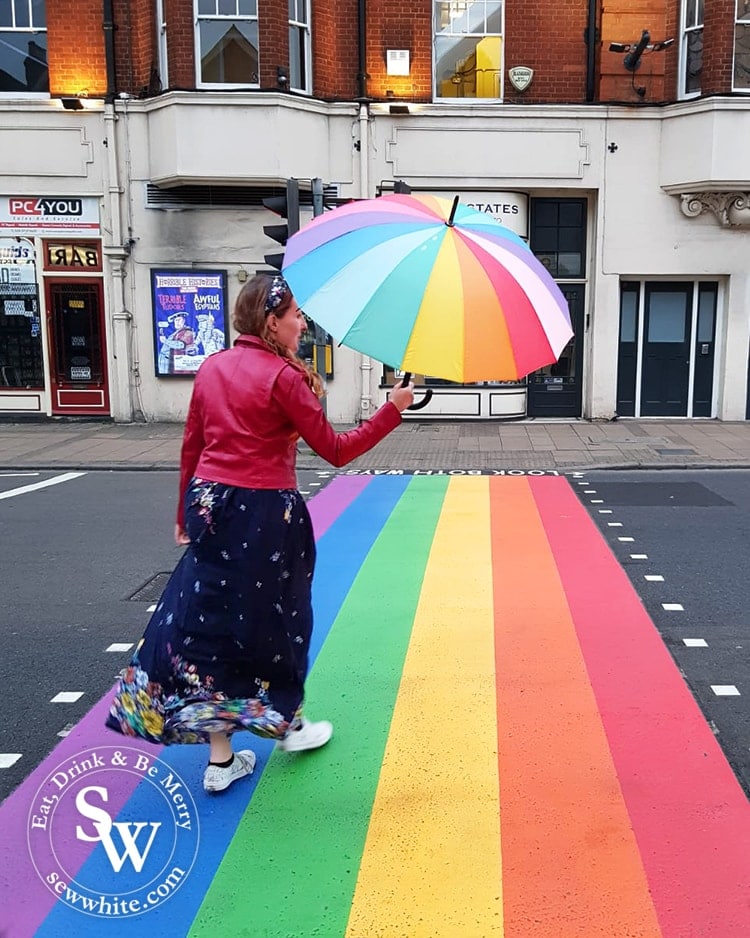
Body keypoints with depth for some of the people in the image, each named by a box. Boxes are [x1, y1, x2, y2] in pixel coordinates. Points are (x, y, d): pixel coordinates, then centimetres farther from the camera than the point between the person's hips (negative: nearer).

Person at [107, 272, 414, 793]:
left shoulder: (212, 368, 8)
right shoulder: (282, 375, -11)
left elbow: (191, 446, 12)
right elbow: (336, 450, -10)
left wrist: (186, 514, 21)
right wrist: (393, 409, -5)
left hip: (210, 506, 6)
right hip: (264, 513, -5)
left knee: (212, 617, 10)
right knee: (272, 620, 13)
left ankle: (221, 759, 17)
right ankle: (289, 724, 36)